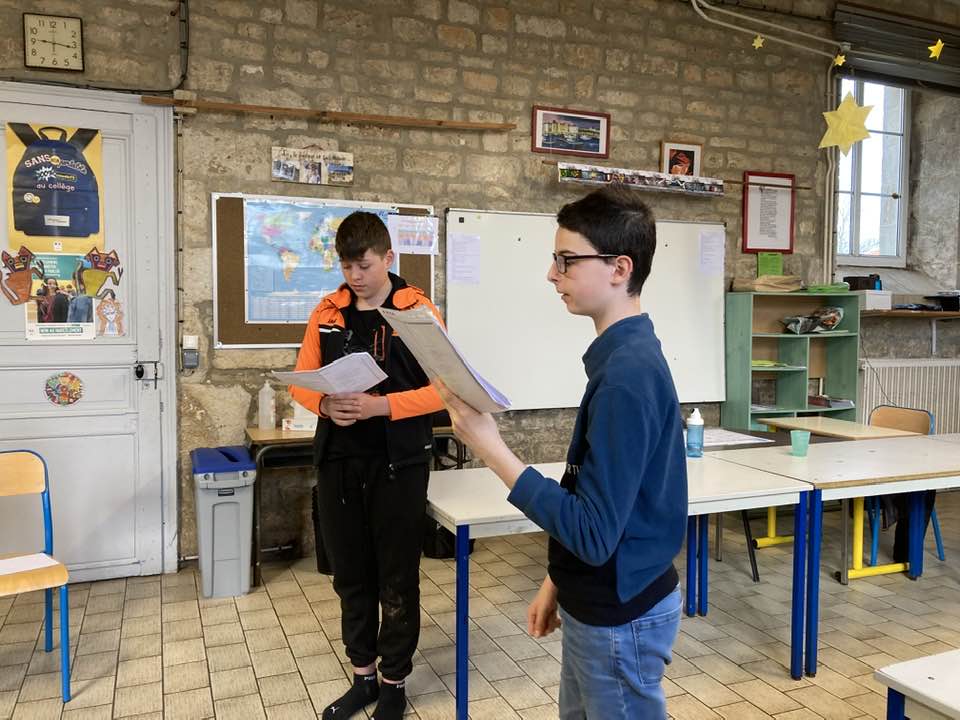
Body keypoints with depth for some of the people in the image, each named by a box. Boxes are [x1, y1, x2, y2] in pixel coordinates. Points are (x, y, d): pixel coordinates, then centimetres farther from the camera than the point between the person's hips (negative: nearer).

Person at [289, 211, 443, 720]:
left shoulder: (418, 310, -5)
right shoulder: (328, 312, 7)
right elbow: (301, 379, 8)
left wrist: (381, 405, -22)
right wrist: (325, 405, -14)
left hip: (398, 464, -4)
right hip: (338, 462, 4)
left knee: (397, 579, 7)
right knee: (350, 575, 14)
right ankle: (363, 676, 33)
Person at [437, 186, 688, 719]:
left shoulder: (626, 374, -27)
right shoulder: (625, 356, 4)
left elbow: (594, 532, -27)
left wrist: (491, 449, -29)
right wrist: (559, 581, 16)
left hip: (620, 618, -9)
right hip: (601, 603, 9)